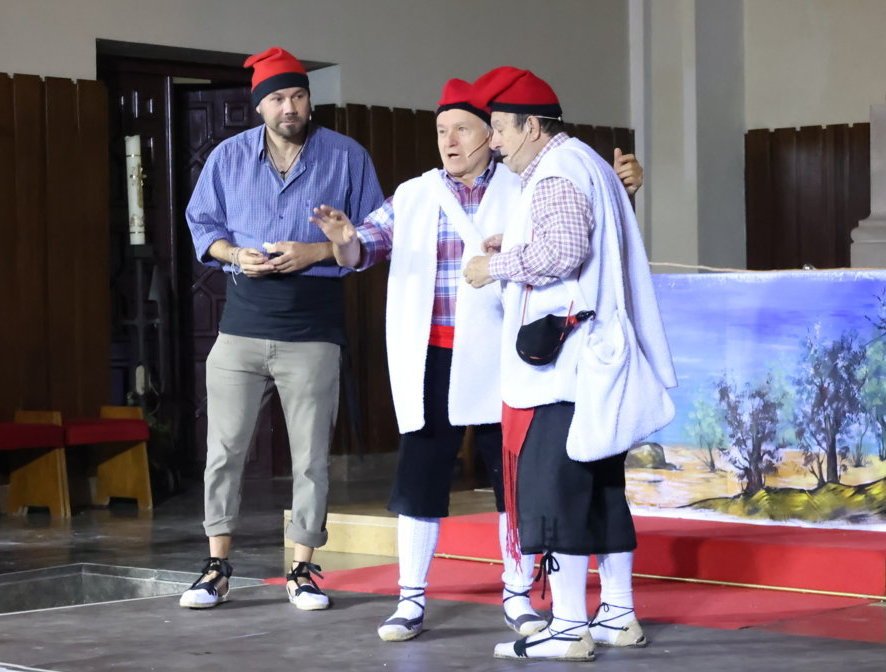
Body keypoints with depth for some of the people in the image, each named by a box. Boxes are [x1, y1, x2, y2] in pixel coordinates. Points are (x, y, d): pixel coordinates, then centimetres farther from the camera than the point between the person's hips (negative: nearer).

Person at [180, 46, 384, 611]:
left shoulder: (347, 157, 0)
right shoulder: (230, 157, 6)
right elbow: (202, 223, 12)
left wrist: (316, 252, -13)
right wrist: (235, 254, -9)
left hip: (313, 329, -2)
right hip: (242, 323, 2)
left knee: (311, 454, 3)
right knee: (224, 448, 2)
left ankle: (303, 570, 13)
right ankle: (217, 568, 11)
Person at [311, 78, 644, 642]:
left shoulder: (523, 191, 3)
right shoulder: (413, 196, 8)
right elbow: (371, 242, 2)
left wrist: (621, 186, -11)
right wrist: (345, 239, -22)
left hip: (500, 360, -1)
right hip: (432, 362, 1)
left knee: (515, 478, 5)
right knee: (419, 477, 3)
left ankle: (518, 597, 17)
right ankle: (411, 600, 11)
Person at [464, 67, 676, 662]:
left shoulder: (556, 173, -11)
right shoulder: (586, 163, 21)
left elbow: (563, 250, -25)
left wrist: (497, 265, -13)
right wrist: (516, 251, 16)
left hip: (556, 366, -10)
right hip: (595, 365, 10)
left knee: (555, 489, -7)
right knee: (601, 488, 13)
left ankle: (568, 628, -6)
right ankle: (618, 615, 18)